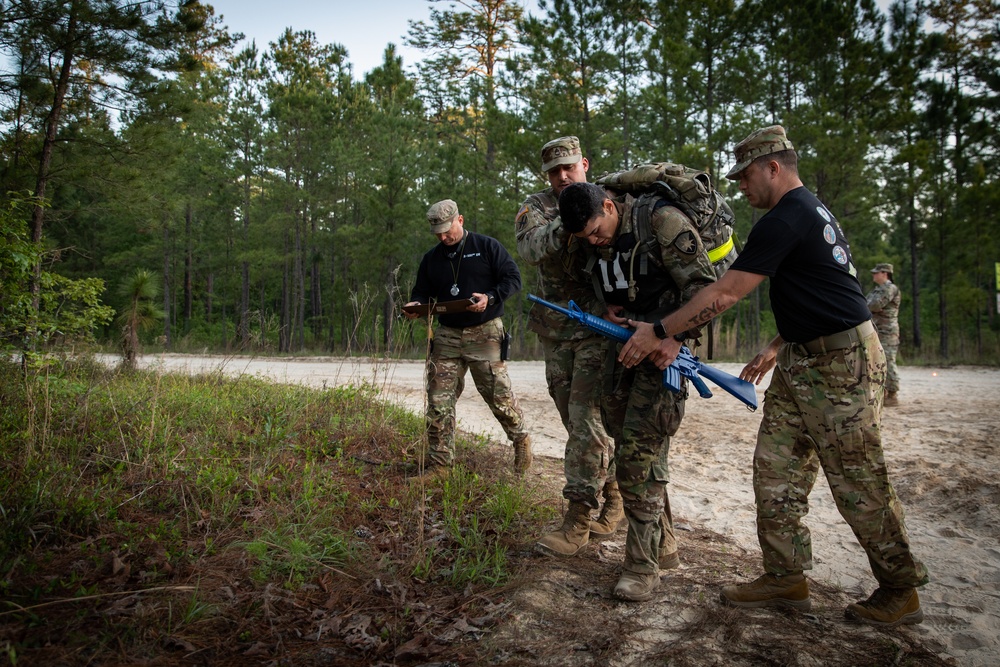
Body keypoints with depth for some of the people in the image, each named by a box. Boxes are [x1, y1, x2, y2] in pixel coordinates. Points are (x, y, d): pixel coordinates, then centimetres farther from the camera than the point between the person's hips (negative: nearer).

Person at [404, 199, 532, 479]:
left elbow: (513, 279, -3)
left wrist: (490, 298, -20)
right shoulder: (431, 258, 13)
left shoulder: (487, 247, 0)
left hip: (484, 333, -4)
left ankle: (521, 439, 27)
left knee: (499, 394, -1)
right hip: (446, 335, 4)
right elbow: (422, 293, 19)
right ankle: (439, 464, 9)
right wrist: (415, 306, -5)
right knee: (438, 401, -1)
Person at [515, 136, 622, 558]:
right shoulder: (536, 207, 6)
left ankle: (577, 521, -2)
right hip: (554, 331, 4)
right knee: (575, 420, 11)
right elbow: (529, 248, -15)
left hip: (599, 328, -4)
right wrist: (563, 228, -31)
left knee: (586, 420, -9)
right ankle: (614, 498, 28)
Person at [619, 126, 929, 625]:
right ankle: (786, 579, 17)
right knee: (776, 467, 8)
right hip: (802, 363, 10)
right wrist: (776, 348, 22)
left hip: (842, 365, -10)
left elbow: (725, 294, -22)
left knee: (859, 485, 1)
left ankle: (901, 592, 19)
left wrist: (658, 331, -17)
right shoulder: (813, 211, 16)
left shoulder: (786, 219, -17)